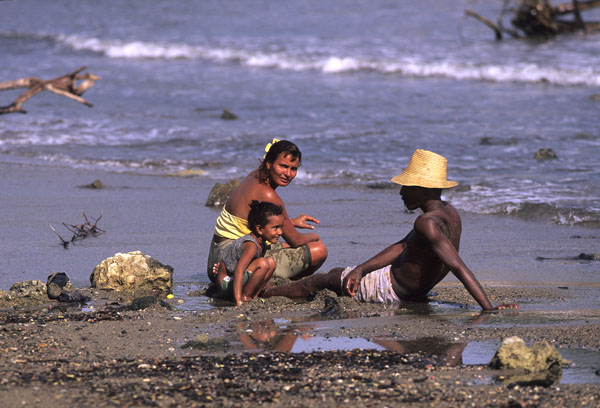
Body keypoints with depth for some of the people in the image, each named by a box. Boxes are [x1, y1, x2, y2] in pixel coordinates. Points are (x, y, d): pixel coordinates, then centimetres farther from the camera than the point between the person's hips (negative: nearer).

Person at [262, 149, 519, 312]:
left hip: (389, 288, -9)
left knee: (323, 280, 12)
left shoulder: (427, 223, -34)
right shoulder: (449, 212, -2)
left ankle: (263, 293, 33)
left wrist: (489, 308, -47)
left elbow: (458, 267, -41)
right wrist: (361, 269, -3)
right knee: (335, 273, 30)